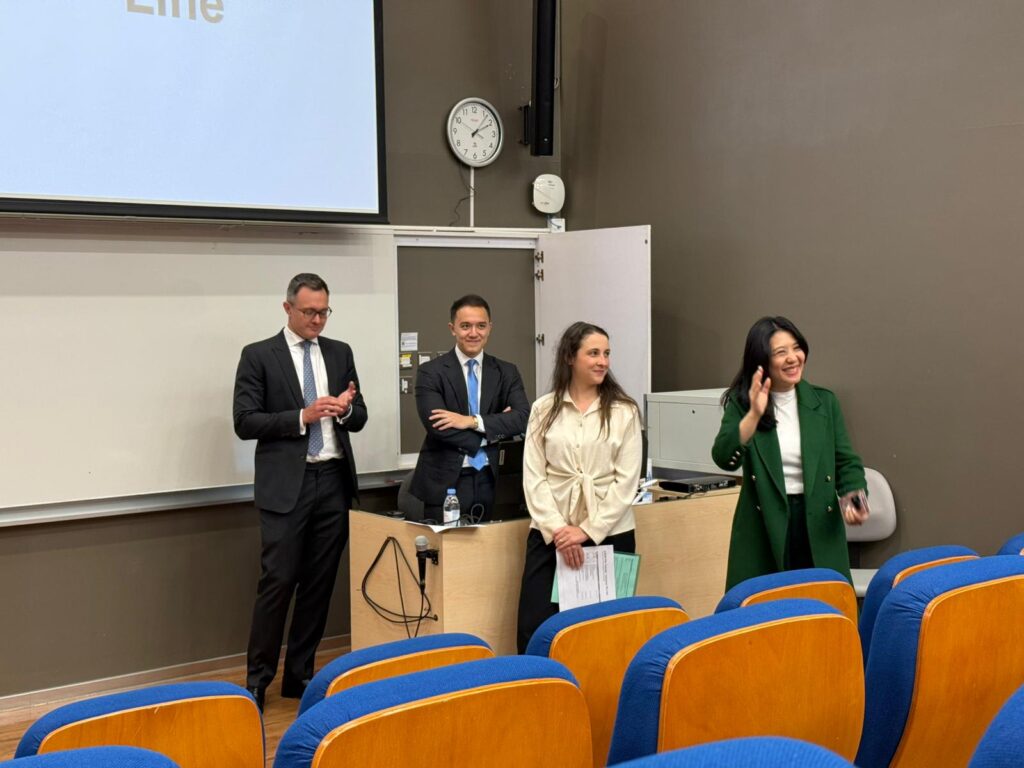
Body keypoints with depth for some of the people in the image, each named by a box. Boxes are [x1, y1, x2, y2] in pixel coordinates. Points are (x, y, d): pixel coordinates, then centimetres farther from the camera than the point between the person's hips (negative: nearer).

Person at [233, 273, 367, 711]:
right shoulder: (258, 356, 0)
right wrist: (302, 417, -16)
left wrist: (345, 410, -10)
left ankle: (300, 674, 18)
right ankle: (257, 679, 5)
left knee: (320, 584, 7)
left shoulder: (340, 353, 12)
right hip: (286, 485, -4)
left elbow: (359, 418, 13)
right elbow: (244, 423, -7)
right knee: (278, 581, -6)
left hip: (333, 481, 5)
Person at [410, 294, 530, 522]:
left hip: (491, 481, 3)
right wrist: (494, 429, -9)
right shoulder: (431, 372, -1)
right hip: (445, 482, -3)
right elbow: (437, 426, -14)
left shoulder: (507, 372, 9)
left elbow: (523, 418, -6)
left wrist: (474, 421, -17)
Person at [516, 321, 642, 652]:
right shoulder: (543, 410, 5)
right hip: (551, 535, 1)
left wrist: (587, 530, -10)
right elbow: (533, 477, 1)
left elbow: (626, 481, -3)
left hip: (610, 536, -1)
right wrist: (556, 529, -10)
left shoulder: (624, 411, 1)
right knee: (534, 631, -4)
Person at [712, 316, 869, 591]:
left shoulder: (824, 402, 7)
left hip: (818, 528, 2)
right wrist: (754, 413, -24)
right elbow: (724, 459, -13)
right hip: (763, 530, -2)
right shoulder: (741, 403, 0)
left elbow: (847, 462, 9)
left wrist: (854, 498, -10)